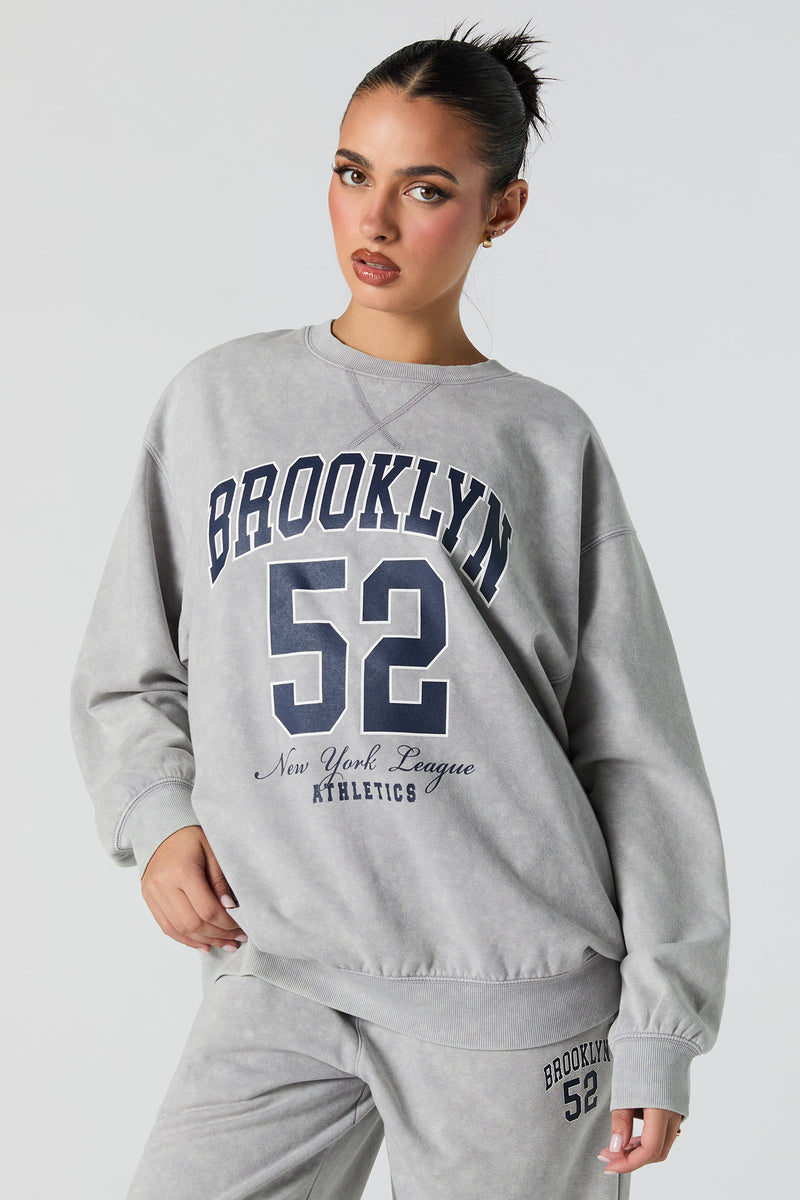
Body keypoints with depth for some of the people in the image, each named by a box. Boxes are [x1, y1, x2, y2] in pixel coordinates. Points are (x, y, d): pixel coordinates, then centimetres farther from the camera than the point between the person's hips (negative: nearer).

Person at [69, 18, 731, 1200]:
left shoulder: (547, 441, 4)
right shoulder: (217, 401, 8)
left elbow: (638, 753, 4)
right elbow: (125, 676, 15)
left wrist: (659, 1028, 1)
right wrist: (156, 819, -5)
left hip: (514, 985, -1)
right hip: (277, 978, 2)